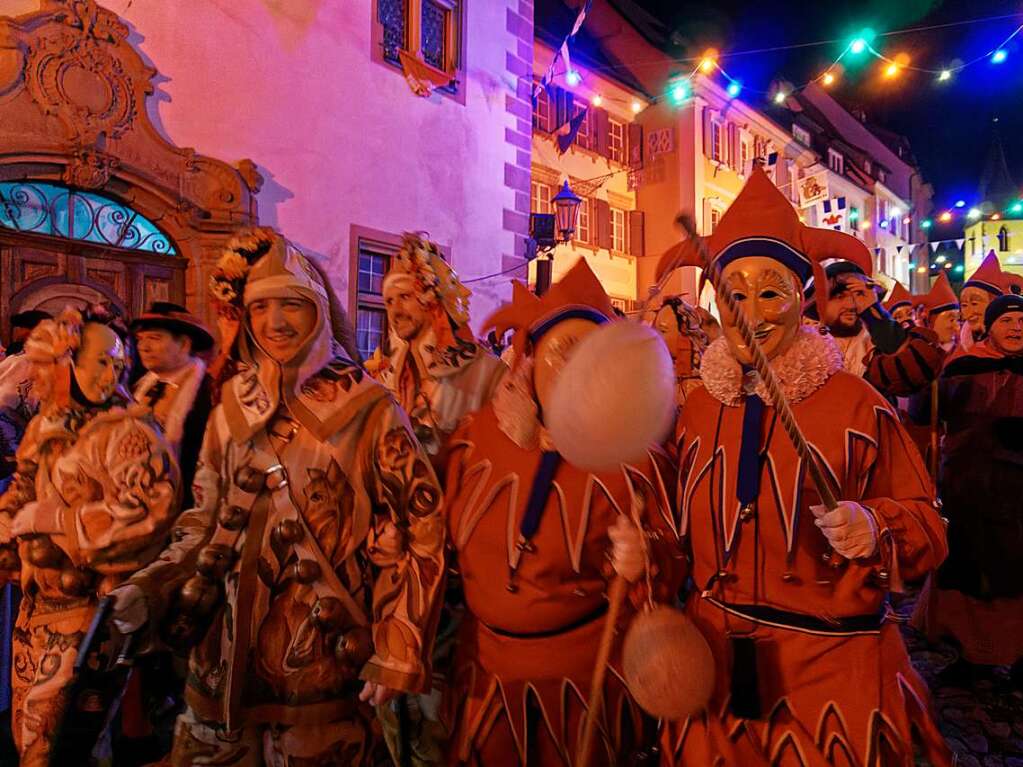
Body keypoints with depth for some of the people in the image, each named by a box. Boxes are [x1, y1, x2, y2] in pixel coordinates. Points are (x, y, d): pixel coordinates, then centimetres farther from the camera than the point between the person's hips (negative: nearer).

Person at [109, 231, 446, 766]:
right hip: (229, 655, 4)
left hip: (327, 656, -3)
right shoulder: (231, 411, 4)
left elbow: (417, 527, -10)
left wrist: (397, 651, -12)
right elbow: (207, 521, 12)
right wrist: (151, 587, -3)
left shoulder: (370, 412, -10)